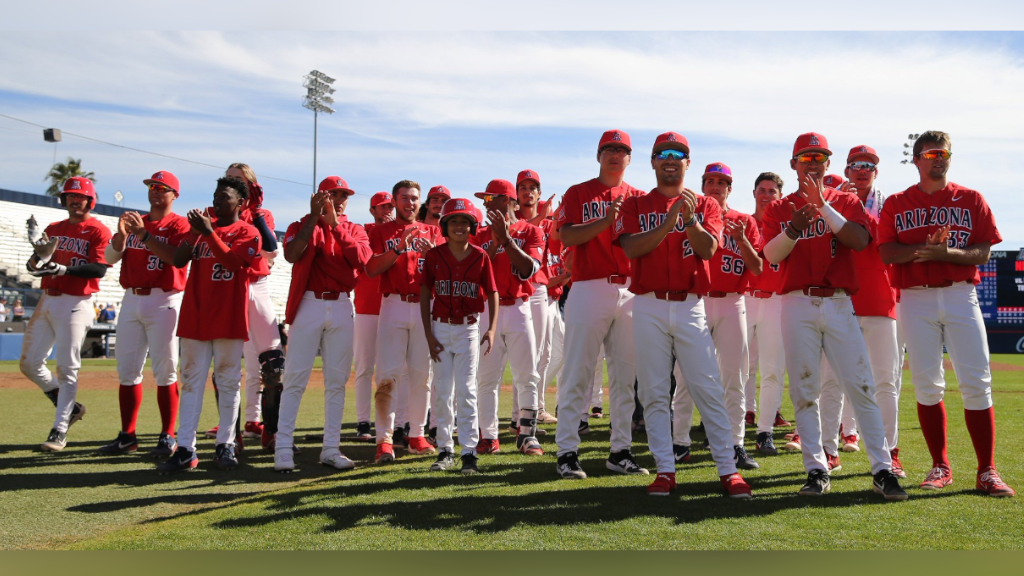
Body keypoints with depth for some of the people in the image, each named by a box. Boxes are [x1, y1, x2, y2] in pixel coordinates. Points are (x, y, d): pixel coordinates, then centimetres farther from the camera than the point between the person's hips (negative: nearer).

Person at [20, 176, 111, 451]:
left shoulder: (98, 230, -4)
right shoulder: (53, 229, 16)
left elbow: (99, 269, -16)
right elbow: (35, 266, 13)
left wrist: (65, 269, -28)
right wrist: (37, 259, -10)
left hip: (75, 305, -7)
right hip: (47, 301, 7)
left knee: (67, 368, -5)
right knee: (29, 363, 8)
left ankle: (59, 430, 1)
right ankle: (69, 407, 25)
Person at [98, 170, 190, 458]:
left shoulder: (179, 224, -1)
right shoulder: (134, 220, 16)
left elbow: (175, 256, -18)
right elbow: (110, 257, 8)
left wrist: (143, 234, -22)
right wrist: (122, 233, -10)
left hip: (163, 302, -6)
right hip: (131, 301, 6)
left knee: (164, 372, -4)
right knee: (127, 370, 8)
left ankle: (168, 437, 2)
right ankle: (127, 436, 16)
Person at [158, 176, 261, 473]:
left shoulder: (247, 232, 0)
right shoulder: (203, 225, 15)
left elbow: (231, 261, -16)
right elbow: (178, 261, 6)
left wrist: (208, 232, -20)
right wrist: (194, 232, -7)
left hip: (228, 318, -4)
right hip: (194, 315, 5)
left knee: (228, 381, 2)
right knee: (191, 380, 3)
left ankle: (225, 445, 11)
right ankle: (185, 450, 4)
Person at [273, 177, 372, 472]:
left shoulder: (354, 231, 13)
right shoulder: (303, 226, 7)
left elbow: (361, 260, -8)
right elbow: (291, 255, -15)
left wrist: (335, 224, -11)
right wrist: (315, 216, -13)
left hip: (342, 307, 3)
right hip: (308, 304, -3)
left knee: (337, 380, 5)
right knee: (295, 378, -5)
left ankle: (331, 448, 12)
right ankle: (283, 448, -1)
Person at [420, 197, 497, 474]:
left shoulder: (480, 256, -2)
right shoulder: (434, 255, -1)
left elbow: (492, 294, 1)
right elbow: (424, 295, 2)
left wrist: (491, 329, -11)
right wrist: (429, 334, -4)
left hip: (469, 329, -1)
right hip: (440, 328, 1)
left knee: (466, 390, -1)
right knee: (441, 392, 6)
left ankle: (470, 451, 4)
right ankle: (445, 449, 17)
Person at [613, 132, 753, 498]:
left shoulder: (705, 205, 12)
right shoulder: (635, 206, 10)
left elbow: (708, 249, -4)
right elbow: (632, 248, -8)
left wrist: (689, 218, -19)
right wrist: (670, 219, -15)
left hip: (690, 306, 0)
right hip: (649, 306, 0)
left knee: (708, 388, -3)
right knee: (654, 392, 2)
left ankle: (727, 469, 4)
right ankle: (665, 470, 10)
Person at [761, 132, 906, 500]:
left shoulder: (846, 202, 12)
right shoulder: (779, 209, 11)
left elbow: (860, 241, -8)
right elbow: (771, 256, -3)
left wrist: (823, 206, -15)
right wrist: (794, 228, -20)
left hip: (839, 304, 0)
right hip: (797, 306, 0)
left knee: (860, 386, -4)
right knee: (804, 391, 1)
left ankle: (882, 470, 3)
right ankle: (817, 470, 8)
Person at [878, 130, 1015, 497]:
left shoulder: (972, 200, 9)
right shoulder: (896, 204, 9)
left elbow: (983, 253, 0)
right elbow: (887, 253, -2)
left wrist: (944, 252, -17)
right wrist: (924, 247, -18)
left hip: (961, 297, 0)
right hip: (915, 299, 0)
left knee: (977, 383, -4)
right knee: (926, 384, 3)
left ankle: (987, 472, 4)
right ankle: (940, 467, 14)